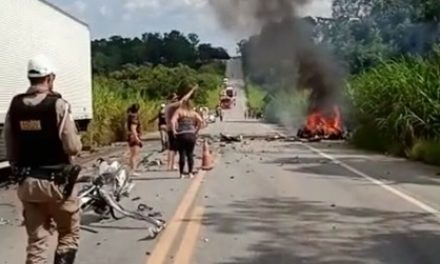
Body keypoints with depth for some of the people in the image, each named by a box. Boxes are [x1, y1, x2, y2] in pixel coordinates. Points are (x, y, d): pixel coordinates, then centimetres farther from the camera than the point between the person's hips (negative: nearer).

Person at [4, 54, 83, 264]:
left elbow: (10, 150, 6)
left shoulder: (14, 106, 2)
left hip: (26, 182, 5)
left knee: (36, 240, 12)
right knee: (69, 234, 14)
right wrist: (77, 141, 7)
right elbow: (73, 147, -16)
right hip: (56, 180, -4)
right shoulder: (58, 105, -14)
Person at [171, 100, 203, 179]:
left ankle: (181, 174, 4)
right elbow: (201, 121, -3)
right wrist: (196, 131, 4)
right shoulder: (193, 113, 11)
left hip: (181, 135, -2)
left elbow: (173, 121, -13)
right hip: (191, 135, 2)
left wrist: (174, 131, -6)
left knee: (182, 155, 2)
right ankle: (190, 173, 8)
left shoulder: (179, 111, 3)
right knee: (190, 154, 10)